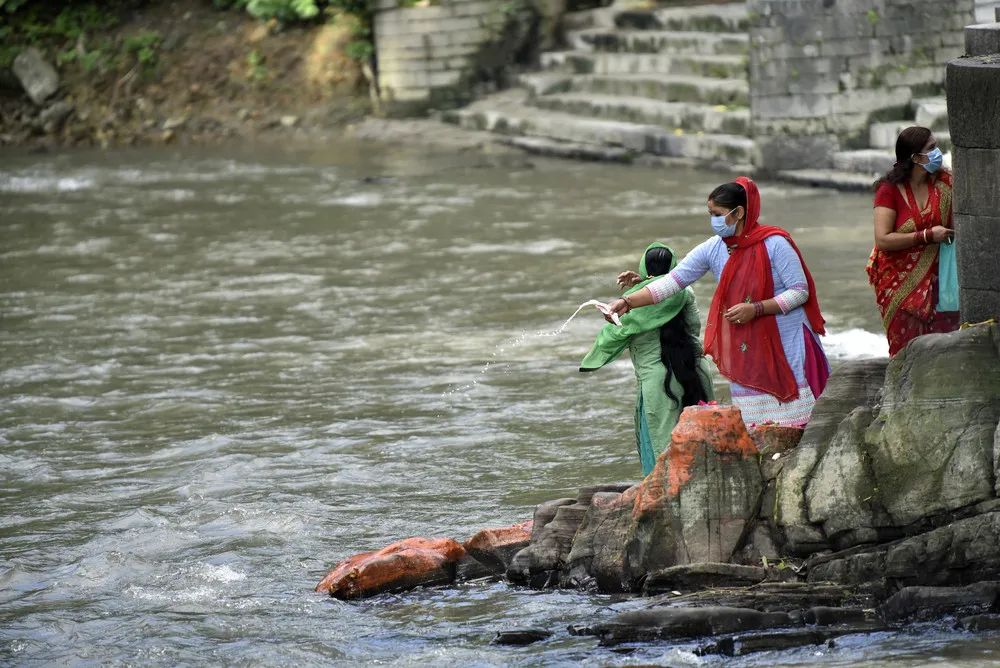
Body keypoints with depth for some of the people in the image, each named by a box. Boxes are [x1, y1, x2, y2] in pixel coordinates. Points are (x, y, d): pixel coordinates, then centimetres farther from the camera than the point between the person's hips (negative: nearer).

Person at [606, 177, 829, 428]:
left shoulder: (774, 244, -13)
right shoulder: (713, 249, 2)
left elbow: (800, 292, -12)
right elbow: (672, 282, 0)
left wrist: (756, 309, -22)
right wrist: (627, 302, -10)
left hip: (786, 343, -5)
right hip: (745, 347, 5)